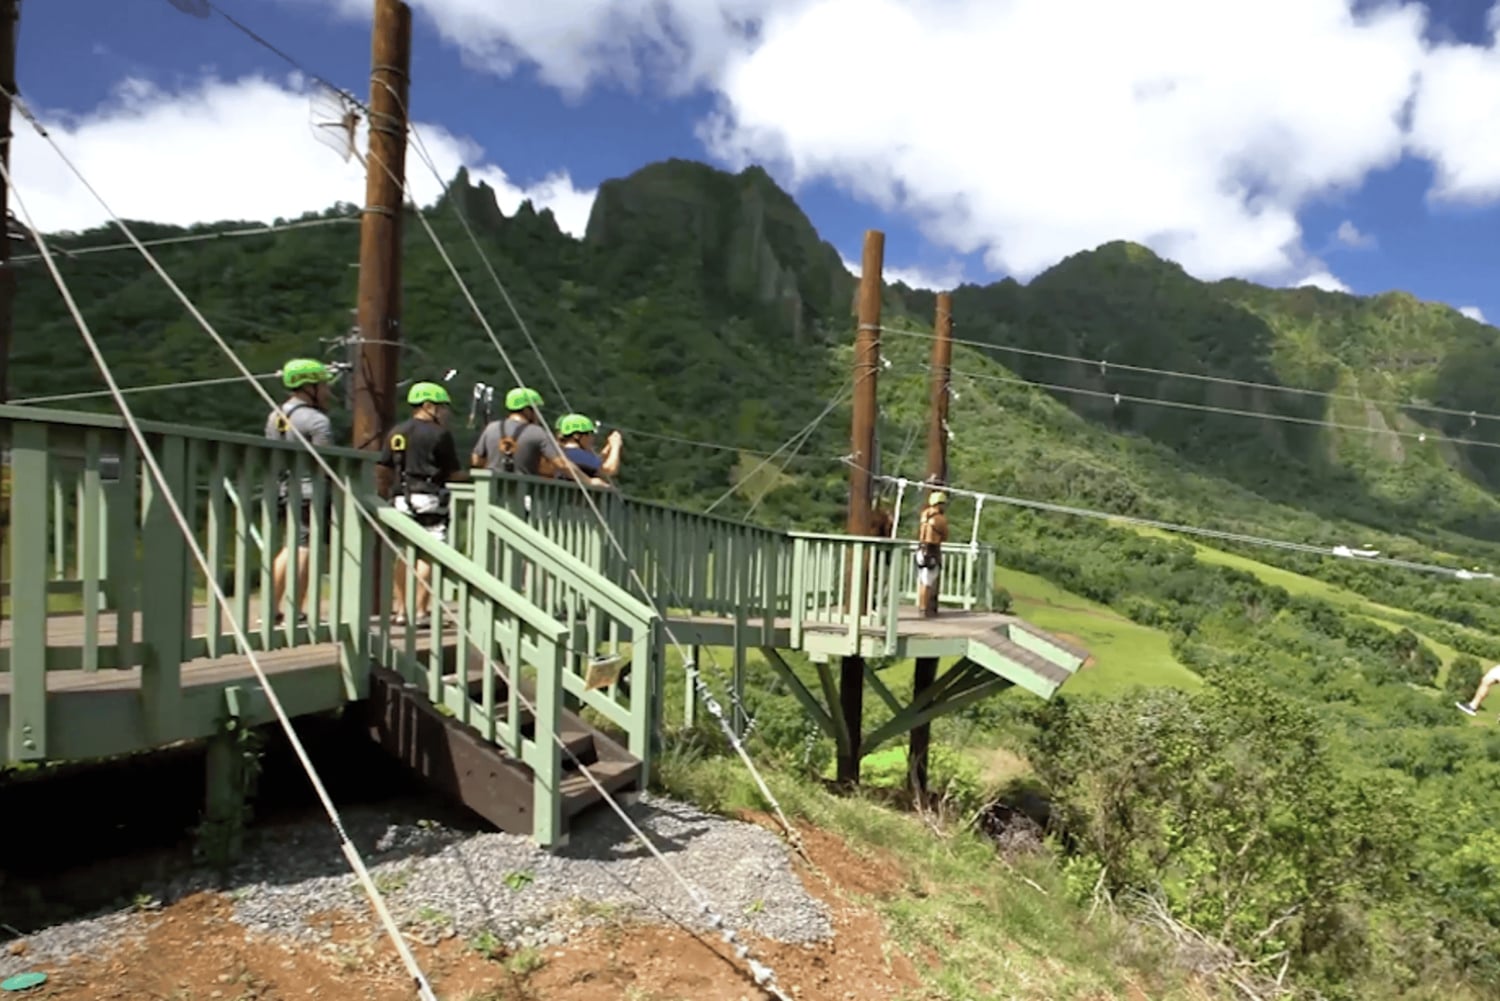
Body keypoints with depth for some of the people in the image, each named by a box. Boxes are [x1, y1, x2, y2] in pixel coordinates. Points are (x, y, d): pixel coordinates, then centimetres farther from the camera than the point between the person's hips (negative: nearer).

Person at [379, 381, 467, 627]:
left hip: (401, 499, 7)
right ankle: (420, 611, -4)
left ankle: (401, 609, 18)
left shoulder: (396, 432, 11)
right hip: (429, 499, -7)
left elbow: (383, 468, 11)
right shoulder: (439, 434, -6)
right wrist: (470, 474, 15)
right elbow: (454, 473, -3)